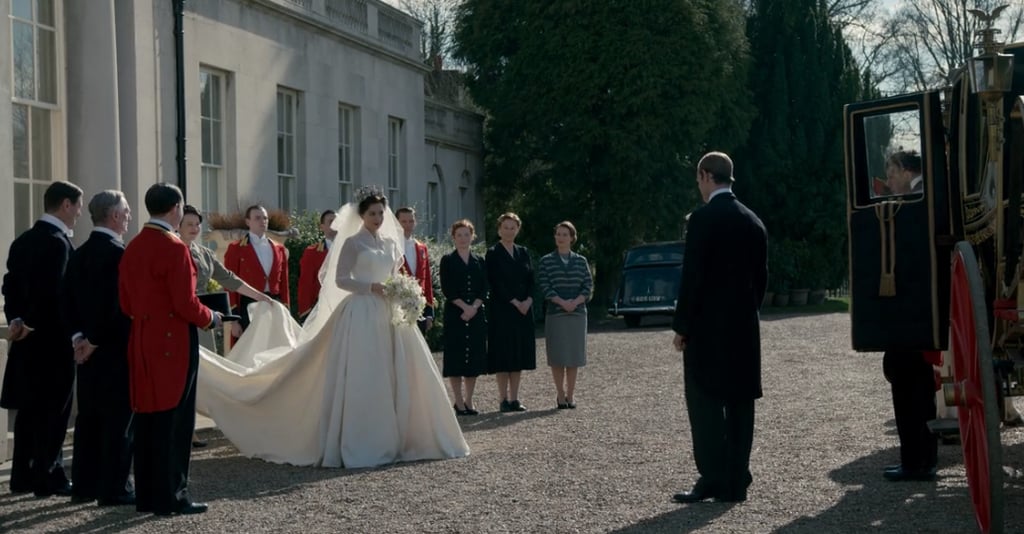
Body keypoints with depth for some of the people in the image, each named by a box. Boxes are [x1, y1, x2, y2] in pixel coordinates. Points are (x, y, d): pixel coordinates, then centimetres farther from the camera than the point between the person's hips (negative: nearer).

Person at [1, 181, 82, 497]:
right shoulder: (57, 242, -16)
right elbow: (54, 292, -23)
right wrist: (32, 324, -12)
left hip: (28, 337, 9)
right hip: (53, 338, -9)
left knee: (30, 409, 13)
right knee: (53, 411, -1)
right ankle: (49, 478, 4)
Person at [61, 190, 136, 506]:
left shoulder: (79, 254, 10)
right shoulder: (119, 254, -15)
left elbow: (67, 299, 9)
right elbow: (123, 303, -22)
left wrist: (79, 336, 4)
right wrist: (95, 340, -11)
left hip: (89, 348, 8)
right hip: (116, 348, -8)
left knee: (88, 416, 13)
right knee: (118, 418, -2)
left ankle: (83, 485, 18)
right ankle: (114, 488, 1)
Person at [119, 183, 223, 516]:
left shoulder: (132, 248, 10)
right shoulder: (174, 248, -15)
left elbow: (126, 303, 13)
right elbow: (185, 304, -18)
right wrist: (210, 318, -2)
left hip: (142, 343, 8)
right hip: (173, 342, -8)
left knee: (147, 419, 11)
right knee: (174, 420, -1)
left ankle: (147, 495, 17)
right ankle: (171, 497, 2)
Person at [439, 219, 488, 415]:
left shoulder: (479, 261, 12)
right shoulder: (448, 260, 2)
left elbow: (484, 288, 6)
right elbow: (447, 289, -6)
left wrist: (474, 307, -10)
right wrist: (464, 306, -14)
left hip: (476, 314, 4)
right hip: (454, 314, -4)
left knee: (474, 358, 5)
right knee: (455, 357, -3)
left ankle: (469, 401, 13)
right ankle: (459, 402, 1)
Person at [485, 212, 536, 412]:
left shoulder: (523, 252, 13)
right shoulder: (493, 253, -3)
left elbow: (531, 280, 9)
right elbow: (496, 283, -10)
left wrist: (528, 301, -8)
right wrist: (515, 302, -14)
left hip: (524, 309, 5)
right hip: (502, 310, -5)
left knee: (519, 354, 6)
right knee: (503, 353, -4)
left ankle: (514, 398, 11)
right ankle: (504, 399, 0)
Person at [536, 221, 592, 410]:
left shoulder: (581, 261, 9)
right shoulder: (546, 262, 3)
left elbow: (588, 285, 4)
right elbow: (544, 286, -5)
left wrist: (575, 302, -12)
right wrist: (562, 302, -16)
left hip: (578, 312, 2)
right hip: (555, 313, -2)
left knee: (574, 354, 4)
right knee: (557, 355, -1)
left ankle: (571, 394, 11)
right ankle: (560, 395, 7)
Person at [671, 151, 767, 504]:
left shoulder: (703, 218, -11)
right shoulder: (753, 221, 11)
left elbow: (692, 276, -14)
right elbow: (761, 277, 13)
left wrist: (681, 326, -8)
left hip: (708, 325, -7)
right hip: (744, 325, 7)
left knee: (704, 402, -4)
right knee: (738, 403, 7)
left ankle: (712, 480, -8)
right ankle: (736, 482, 9)